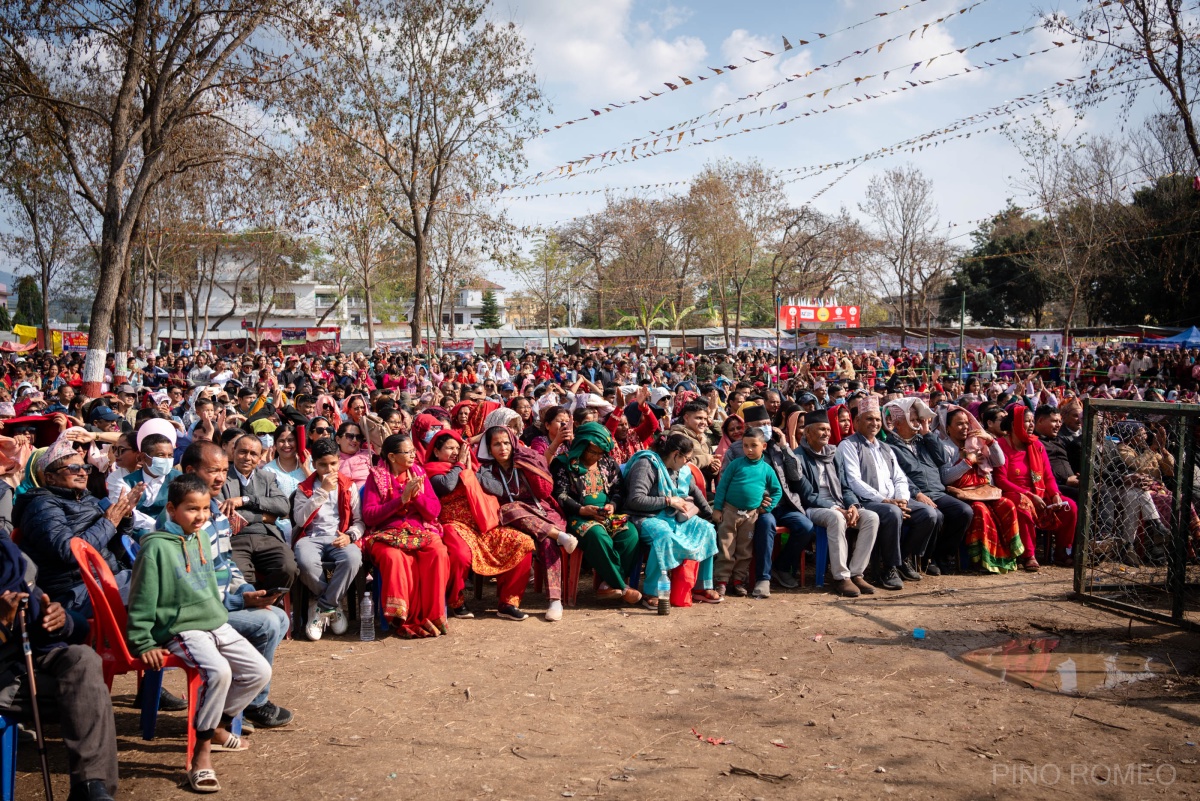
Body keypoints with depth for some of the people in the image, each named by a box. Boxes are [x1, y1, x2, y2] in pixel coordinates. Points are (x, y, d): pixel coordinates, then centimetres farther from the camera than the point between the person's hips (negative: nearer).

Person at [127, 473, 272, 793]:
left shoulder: (200, 541, 11)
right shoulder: (156, 546, -13)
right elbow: (141, 601, -10)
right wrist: (143, 644, -11)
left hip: (217, 625, 8)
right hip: (182, 630, -8)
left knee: (260, 671, 2)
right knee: (219, 671, -32)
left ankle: (217, 724, 21)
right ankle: (202, 750, -17)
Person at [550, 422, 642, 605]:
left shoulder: (609, 463, 17)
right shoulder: (564, 464, 2)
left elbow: (618, 491, 17)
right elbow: (560, 495, -5)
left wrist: (612, 505, -6)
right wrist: (582, 509, -19)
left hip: (608, 515, 5)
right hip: (578, 516, -5)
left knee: (630, 533, -27)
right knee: (597, 535, -38)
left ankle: (610, 584, -21)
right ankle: (621, 586, -26)